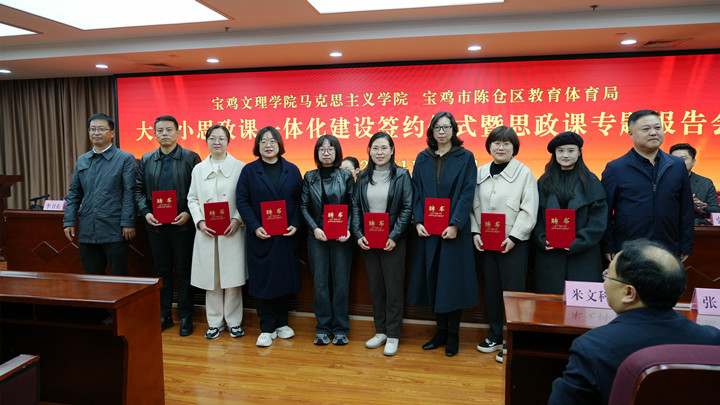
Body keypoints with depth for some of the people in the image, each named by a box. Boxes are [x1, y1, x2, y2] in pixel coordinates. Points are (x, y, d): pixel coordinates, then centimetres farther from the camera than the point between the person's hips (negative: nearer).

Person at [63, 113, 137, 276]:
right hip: (87, 231, 5)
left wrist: (128, 223, -13)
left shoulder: (125, 159, -3)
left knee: (118, 278, 3)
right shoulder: (81, 160, 14)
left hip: (114, 232, -5)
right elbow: (73, 194, 16)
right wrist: (69, 221, 7)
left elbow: (129, 193, -8)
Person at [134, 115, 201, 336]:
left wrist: (188, 213, -16)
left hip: (182, 224, -4)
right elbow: (139, 190, 10)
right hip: (156, 225, 4)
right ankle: (164, 316, 25)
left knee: (184, 272, 5)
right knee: (162, 271, 13)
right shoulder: (146, 160, 10)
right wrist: (146, 212, -5)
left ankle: (185, 317, 16)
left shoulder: (191, 158, -3)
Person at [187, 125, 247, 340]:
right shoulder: (198, 169, 11)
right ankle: (215, 322, 22)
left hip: (232, 232, -3)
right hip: (207, 233, 3)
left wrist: (238, 219, -15)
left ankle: (234, 321, 18)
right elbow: (192, 199, 10)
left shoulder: (240, 168, 0)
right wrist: (200, 222, -5)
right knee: (210, 278, 8)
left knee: (232, 277, 3)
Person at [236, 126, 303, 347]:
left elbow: (299, 201, 5)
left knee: (285, 278, 8)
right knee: (262, 280, 2)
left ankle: (281, 323, 26)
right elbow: (242, 202, -3)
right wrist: (255, 227, -13)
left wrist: (295, 224, -9)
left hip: (286, 236, 2)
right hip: (260, 236, -1)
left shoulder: (292, 170, 6)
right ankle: (267, 328, 15)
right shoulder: (249, 171, 2)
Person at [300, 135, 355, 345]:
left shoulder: (346, 176, 3)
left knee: (341, 283, 4)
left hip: (341, 238, -1)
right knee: (320, 283, 5)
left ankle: (340, 328, 16)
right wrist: (314, 228, -10)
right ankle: (323, 328, 18)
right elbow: (303, 206, 3)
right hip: (317, 237, 1)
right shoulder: (309, 177, 6)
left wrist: (348, 229, -13)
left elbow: (353, 207, 1)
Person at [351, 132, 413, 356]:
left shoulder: (402, 176, -3)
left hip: (393, 242, -3)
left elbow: (407, 208, -7)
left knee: (394, 288, 3)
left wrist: (394, 237, -15)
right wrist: (358, 235, -5)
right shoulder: (363, 177, 8)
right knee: (375, 287, 12)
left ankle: (393, 335, 15)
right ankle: (380, 331, 25)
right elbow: (356, 206, 7)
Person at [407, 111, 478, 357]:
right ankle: (441, 331, 22)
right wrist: (418, 221, -6)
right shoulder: (423, 158, 10)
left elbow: (467, 194, -6)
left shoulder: (465, 157, 1)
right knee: (433, 279, 7)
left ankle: (453, 335, 16)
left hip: (454, 230, -3)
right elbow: (416, 193, 7)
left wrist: (455, 224, -16)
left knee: (453, 280, 2)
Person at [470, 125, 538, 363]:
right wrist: (475, 232, -3)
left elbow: (529, 211, -8)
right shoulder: (481, 173, 9)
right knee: (491, 290, 13)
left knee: (513, 291, 0)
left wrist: (513, 237, -15)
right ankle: (495, 336, 28)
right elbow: (474, 206, 10)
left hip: (513, 244, -4)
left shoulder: (524, 173, -3)